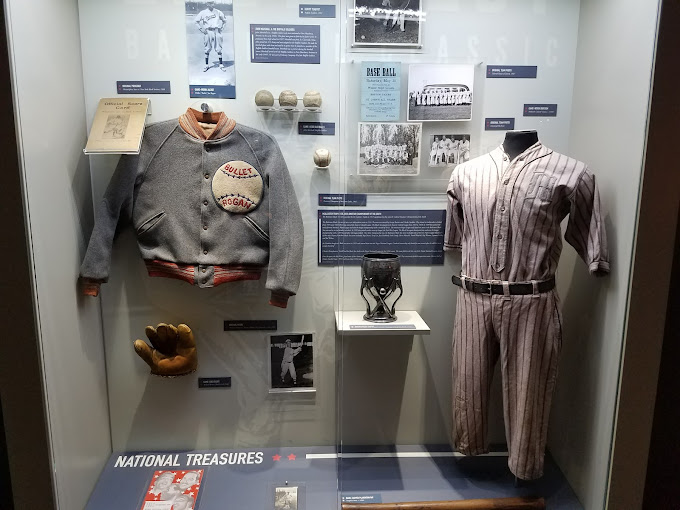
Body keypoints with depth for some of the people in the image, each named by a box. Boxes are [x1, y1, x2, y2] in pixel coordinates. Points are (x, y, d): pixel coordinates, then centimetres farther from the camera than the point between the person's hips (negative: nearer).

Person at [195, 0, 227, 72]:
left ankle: (221, 64, 8)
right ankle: (207, 65, 12)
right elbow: (197, 21, 9)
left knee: (219, 49, 0)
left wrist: (222, 27, 7)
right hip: (208, 32, 0)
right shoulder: (203, 13, 3)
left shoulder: (218, 12, 6)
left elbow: (224, 19, 18)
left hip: (217, 31, 0)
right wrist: (201, 29, -1)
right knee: (207, 49, 4)